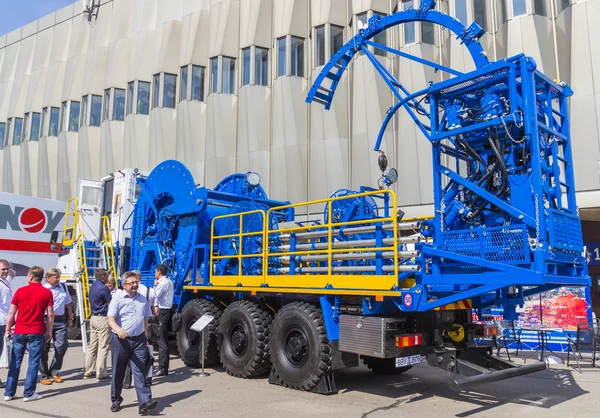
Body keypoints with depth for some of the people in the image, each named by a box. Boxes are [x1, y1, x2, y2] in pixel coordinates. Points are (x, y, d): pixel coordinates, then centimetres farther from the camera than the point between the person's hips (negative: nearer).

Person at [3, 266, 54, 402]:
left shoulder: (20, 291, 0)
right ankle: (28, 393, 5)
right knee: (33, 363, 4)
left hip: (19, 331, 2)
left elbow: (11, 312, 2)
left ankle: (9, 393, 17)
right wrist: (49, 331, 5)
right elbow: (50, 314, -5)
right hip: (37, 332, -2)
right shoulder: (47, 292, -4)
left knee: (15, 362, 12)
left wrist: (8, 329, 12)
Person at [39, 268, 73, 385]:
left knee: (62, 346, 1)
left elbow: (68, 304, 17)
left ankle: (54, 372, 18)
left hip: (60, 320, 4)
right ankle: (44, 376, 15)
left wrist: (70, 318, 17)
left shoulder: (63, 287, 10)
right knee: (44, 349, 5)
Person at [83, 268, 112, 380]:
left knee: (92, 345, 13)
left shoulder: (92, 287, 12)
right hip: (103, 318, -9)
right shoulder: (103, 288, -15)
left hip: (94, 317, 9)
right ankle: (101, 373, 1)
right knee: (103, 347, -3)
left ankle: (88, 371, 18)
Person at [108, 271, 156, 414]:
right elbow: (110, 319, -15)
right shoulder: (117, 298, -5)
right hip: (120, 340, -2)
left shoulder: (142, 299, 10)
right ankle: (116, 400, 28)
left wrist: (146, 337, 15)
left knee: (140, 372, -4)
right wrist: (117, 329, -35)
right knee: (118, 373, 11)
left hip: (139, 340, 3)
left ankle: (145, 402, -9)